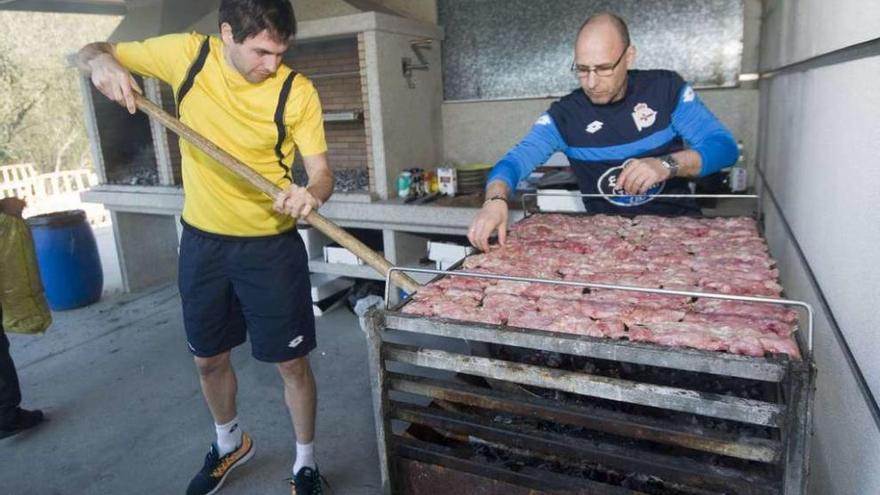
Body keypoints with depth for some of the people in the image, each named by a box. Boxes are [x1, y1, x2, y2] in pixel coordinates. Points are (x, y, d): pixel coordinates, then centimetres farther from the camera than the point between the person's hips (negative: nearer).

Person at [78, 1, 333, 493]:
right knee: (209, 359, 18)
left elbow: (322, 171, -12)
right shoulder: (187, 54, -6)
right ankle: (230, 444, 46)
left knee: (292, 362, 4)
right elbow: (90, 52, 7)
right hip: (203, 241, 4)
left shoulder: (298, 91, -14)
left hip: (271, 246, -3)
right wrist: (102, 62, -18)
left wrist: (311, 194, -36)